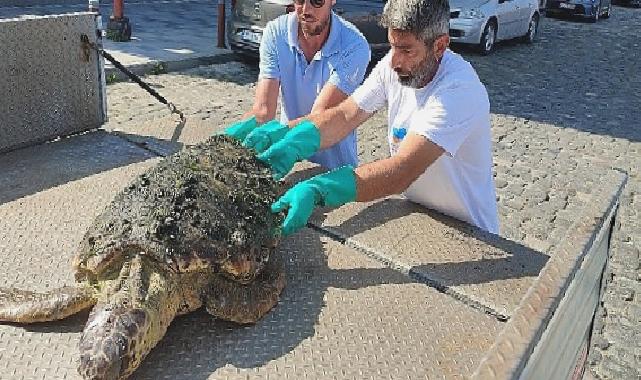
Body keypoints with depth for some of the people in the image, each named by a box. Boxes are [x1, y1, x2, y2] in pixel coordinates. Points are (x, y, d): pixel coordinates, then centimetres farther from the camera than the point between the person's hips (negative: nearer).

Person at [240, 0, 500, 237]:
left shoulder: (460, 90, -28)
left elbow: (402, 171, -37)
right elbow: (345, 116, -9)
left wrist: (316, 191, -46)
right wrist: (290, 145, -26)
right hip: (414, 211, 5)